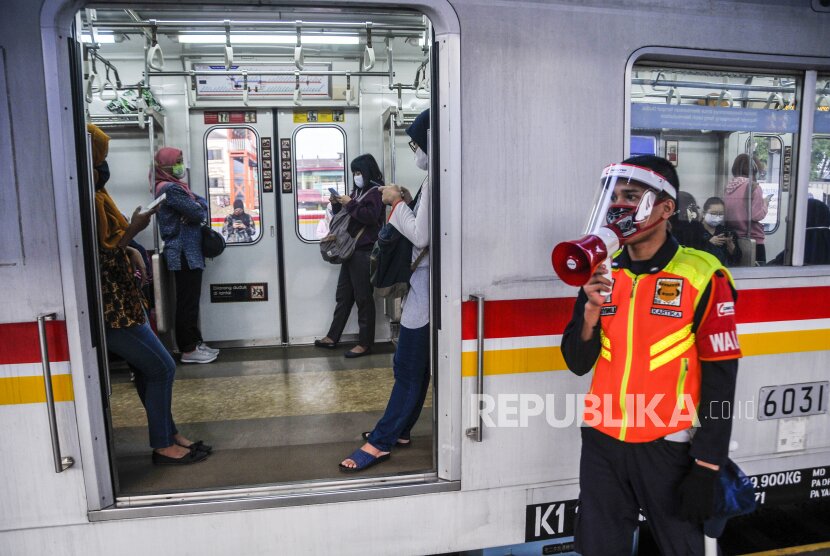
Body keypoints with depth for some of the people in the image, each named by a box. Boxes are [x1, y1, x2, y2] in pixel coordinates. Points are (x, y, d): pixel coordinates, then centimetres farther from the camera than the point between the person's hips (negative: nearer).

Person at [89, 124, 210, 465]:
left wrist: (130, 251, 8)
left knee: (147, 370, 16)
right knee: (162, 368, -2)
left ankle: (170, 434, 28)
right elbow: (99, 257, -21)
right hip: (109, 308, -10)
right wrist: (134, 229, -14)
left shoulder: (94, 195, 12)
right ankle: (162, 446, 12)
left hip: (120, 301, 10)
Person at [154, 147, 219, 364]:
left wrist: (197, 208, -8)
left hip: (188, 252, 10)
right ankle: (188, 350, 1)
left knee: (190, 301, 14)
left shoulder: (174, 186, 19)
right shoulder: (171, 188, -14)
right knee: (187, 302, -5)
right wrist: (198, 209, 5)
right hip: (184, 253, -10)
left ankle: (195, 342, 21)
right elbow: (198, 213, -18)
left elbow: (202, 203, 14)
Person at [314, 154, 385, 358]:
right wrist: (336, 204, 5)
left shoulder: (376, 192, -6)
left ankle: (365, 343, 4)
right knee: (343, 295, 13)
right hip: (351, 250, 9)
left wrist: (350, 204, -17)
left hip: (364, 252, -8)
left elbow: (370, 216, -21)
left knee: (363, 297, -4)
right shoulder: (356, 191, 17)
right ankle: (332, 337, 22)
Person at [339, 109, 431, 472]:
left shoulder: (435, 180, -18)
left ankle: (380, 442, 11)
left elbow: (421, 236, -22)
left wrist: (397, 202, -11)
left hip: (426, 285, -10)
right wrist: (408, 203, 6)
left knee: (409, 367, 0)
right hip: (423, 283, 10)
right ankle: (398, 431, 29)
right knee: (416, 366, 16)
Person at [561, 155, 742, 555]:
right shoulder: (604, 271, 2)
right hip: (601, 442, 4)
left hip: (667, 447, -4)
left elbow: (719, 378, -8)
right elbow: (578, 364, 2)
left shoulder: (702, 276, -10)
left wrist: (706, 467, -9)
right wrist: (591, 311, -16)